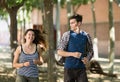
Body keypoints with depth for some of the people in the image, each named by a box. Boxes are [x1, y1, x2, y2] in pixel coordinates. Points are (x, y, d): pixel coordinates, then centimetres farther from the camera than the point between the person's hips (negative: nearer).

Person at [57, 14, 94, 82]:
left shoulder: (86, 36, 4)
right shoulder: (67, 35, -2)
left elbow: (90, 51, 14)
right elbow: (59, 52, -3)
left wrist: (87, 59, -8)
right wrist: (73, 54, -17)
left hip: (81, 68, 1)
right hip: (69, 68, -1)